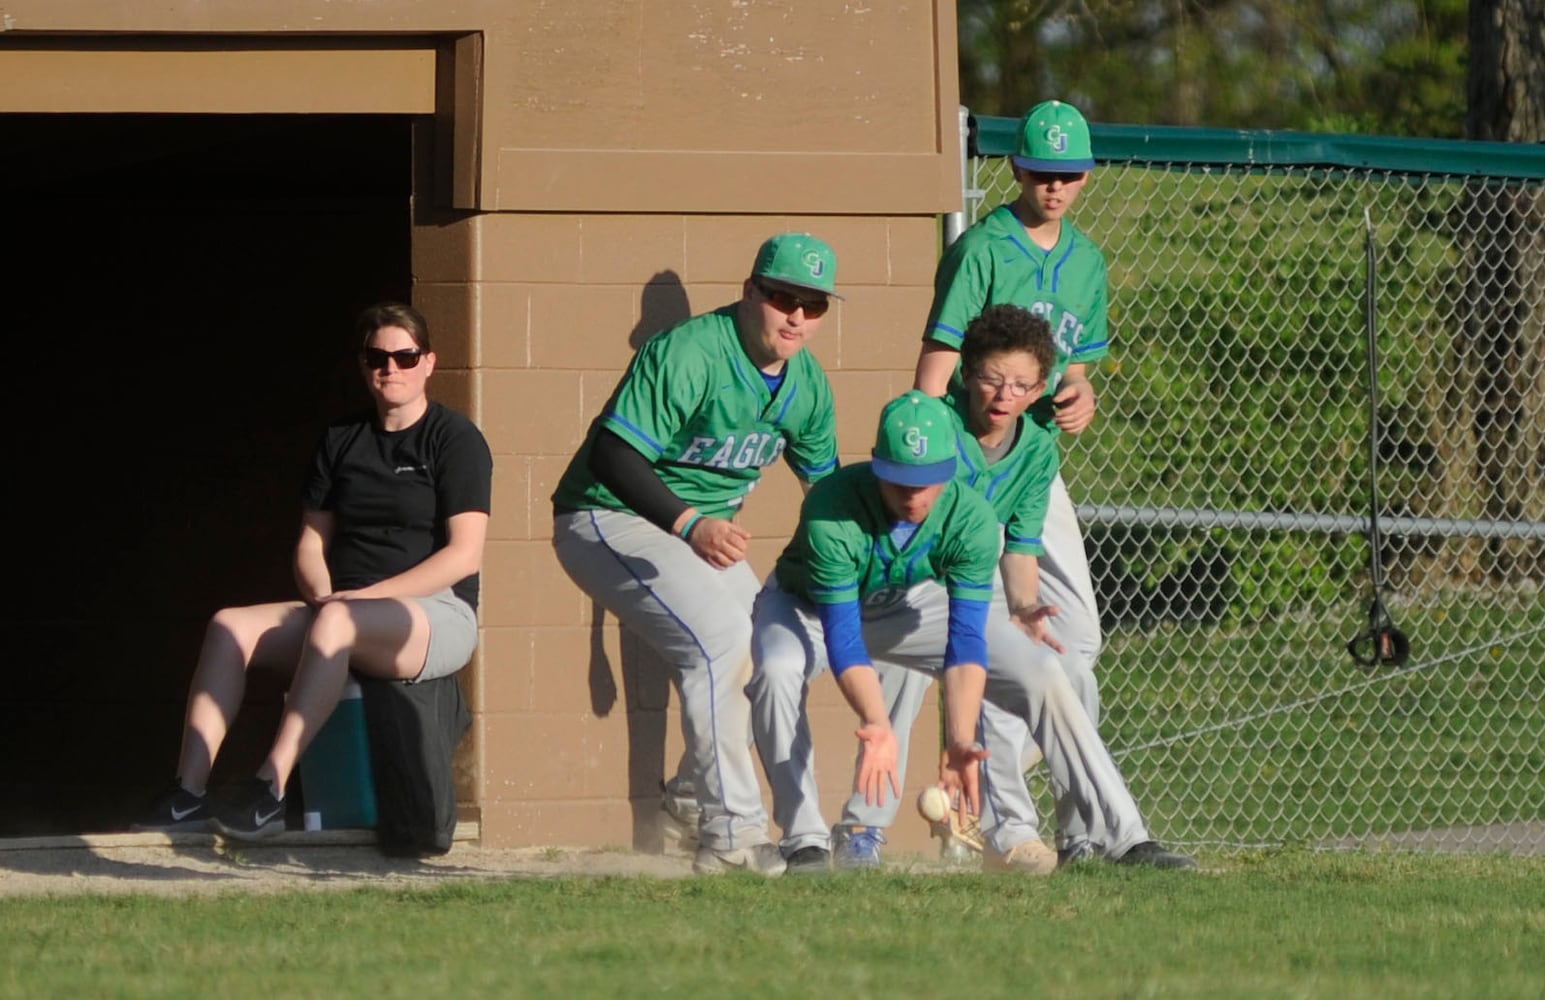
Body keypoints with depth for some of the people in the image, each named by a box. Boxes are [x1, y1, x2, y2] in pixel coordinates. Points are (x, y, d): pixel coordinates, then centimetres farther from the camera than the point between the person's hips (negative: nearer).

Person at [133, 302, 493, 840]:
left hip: (437, 614, -6)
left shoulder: (455, 439, -1)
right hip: (345, 612, 6)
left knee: (334, 624, -37)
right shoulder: (341, 441, 17)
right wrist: (321, 594, -7)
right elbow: (311, 541, 16)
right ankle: (188, 792, -26)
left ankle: (270, 790, -43)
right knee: (229, 627, -18)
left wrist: (367, 595, -16)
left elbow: (464, 554, -10)